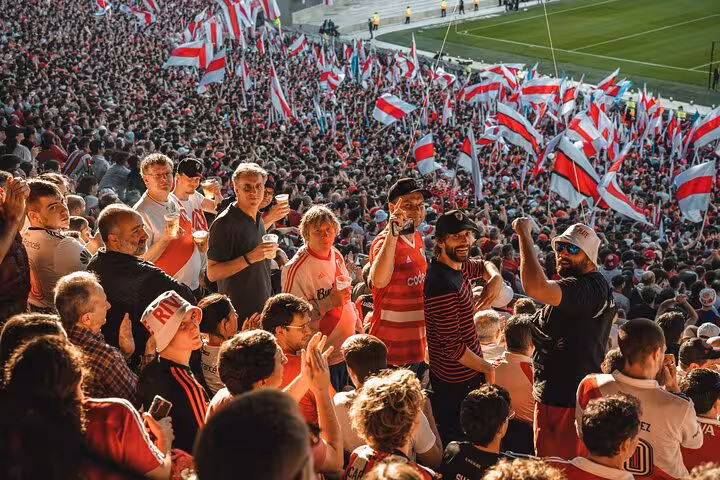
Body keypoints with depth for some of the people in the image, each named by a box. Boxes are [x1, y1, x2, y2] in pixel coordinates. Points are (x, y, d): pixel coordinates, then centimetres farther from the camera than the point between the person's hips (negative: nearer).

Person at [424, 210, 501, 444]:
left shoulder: (459, 266, 3)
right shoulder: (443, 285, -25)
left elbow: (483, 265, 27)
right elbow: (452, 348, -25)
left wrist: (495, 279, 2)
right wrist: (487, 368, -10)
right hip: (457, 383, -9)